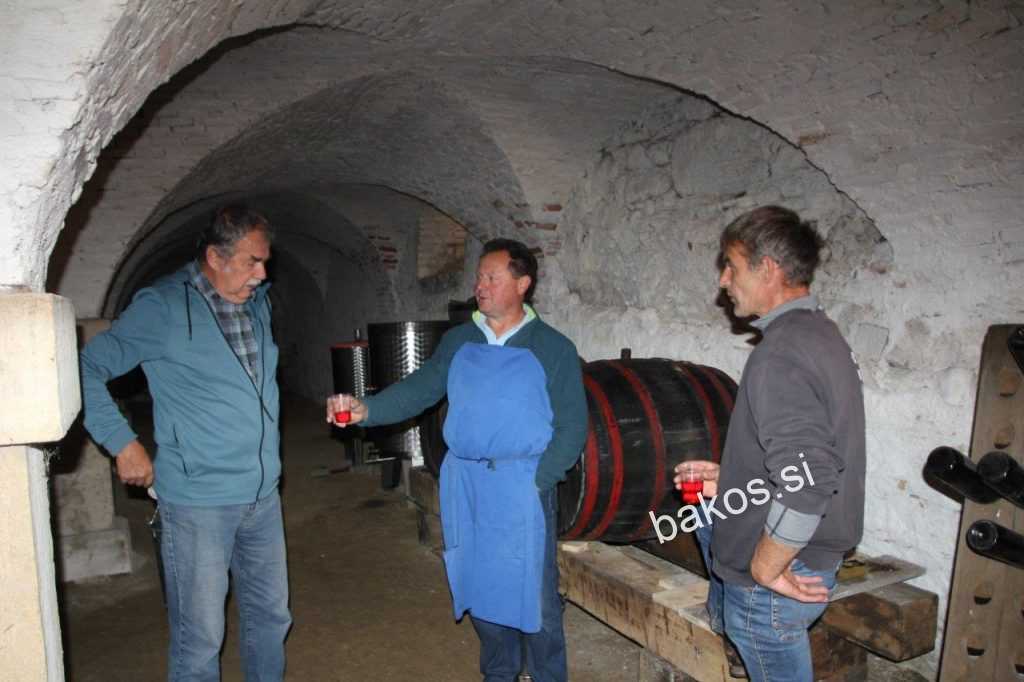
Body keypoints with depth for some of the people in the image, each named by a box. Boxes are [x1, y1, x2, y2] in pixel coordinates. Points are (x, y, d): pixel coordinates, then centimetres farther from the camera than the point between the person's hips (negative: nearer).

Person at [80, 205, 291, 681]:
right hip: (198, 503, -6)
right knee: (200, 637, 4)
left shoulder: (258, 302, 8)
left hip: (263, 495, 6)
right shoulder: (162, 307, -11)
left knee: (271, 615, 18)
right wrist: (123, 443, -12)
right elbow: (87, 368, -7)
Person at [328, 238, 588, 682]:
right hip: (465, 484, 4)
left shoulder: (553, 349, -3)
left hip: (523, 486, -4)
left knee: (534, 595, 3)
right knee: (480, 588, 16)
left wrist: (537, 482, -13)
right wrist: (366, 409, -19)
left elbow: (572, 426, -4)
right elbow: (419, 389, -2)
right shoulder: (457, 342, 8)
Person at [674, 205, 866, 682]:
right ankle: (724, 616, 44)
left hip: (777, 582, -10)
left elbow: (804, 489, -33)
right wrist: (732, 482, 14)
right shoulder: (822, 333, 5)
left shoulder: (780, 355, -26)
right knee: (705, 515, 29)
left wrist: (764, 570, -19)